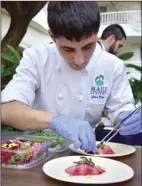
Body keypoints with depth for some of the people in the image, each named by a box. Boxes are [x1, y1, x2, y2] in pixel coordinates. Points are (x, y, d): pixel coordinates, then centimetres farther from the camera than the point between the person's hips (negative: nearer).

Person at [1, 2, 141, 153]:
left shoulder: (112, 66, -6)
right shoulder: (35, 59, -11)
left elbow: (121, 110, 0)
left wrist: (127, 119, -22)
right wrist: (54, 120, -37)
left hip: (85, 149, 1)